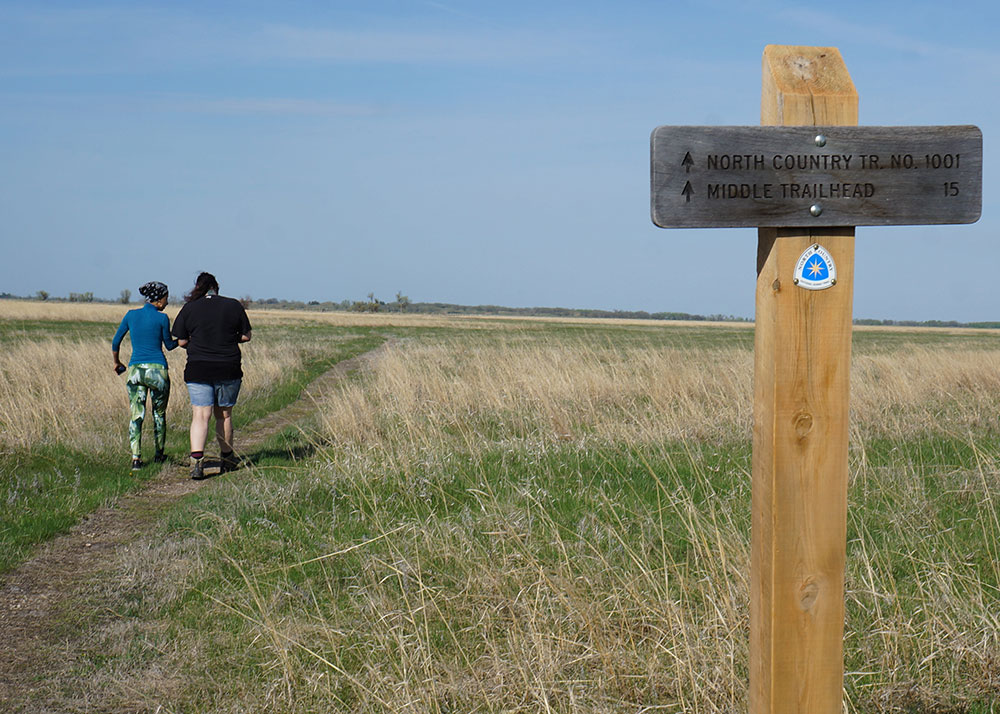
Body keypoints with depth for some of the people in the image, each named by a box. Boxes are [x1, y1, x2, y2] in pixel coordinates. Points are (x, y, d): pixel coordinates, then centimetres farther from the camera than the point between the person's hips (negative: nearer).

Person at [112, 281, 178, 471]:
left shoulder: (131, 315, 5)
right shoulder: (162, 318, -5)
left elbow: (115, 342, 11)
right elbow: (169, 345, 7)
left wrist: (116, 362, 27)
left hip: (135, 370, 2)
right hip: (157, 370, -2)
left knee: (136, 416, 1)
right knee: (159, 414, 17)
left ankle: (136, 458, -12)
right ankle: (159, 454, 29)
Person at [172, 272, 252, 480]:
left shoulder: (189, 309, -1)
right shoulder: (234, 306, 1)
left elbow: (182, 341, 1)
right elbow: (246, 336, 6)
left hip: (198, 370, -1)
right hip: (229, 369, 1)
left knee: (200, 415, -5)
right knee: (224, 414, 15)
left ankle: (197, 460, -22)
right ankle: (226, 459, 26)